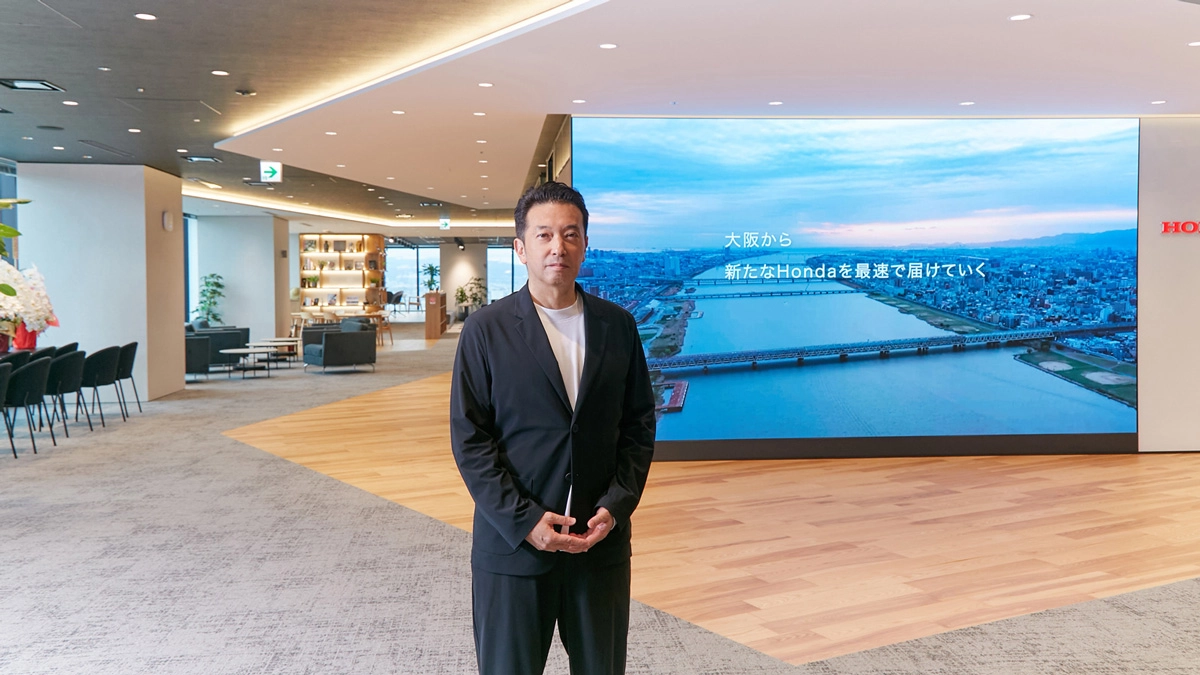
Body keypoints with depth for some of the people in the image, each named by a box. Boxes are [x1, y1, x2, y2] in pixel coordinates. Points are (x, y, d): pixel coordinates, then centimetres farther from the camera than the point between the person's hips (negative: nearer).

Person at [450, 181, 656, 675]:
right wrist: (523, 521, -14)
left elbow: (639, 425, 5)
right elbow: (469, 438, -7)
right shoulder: (486, 330, -3)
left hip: (602, 541, 2)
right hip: (513, 542, -2)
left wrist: (616, 506, -8)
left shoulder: (618, 325, 4)